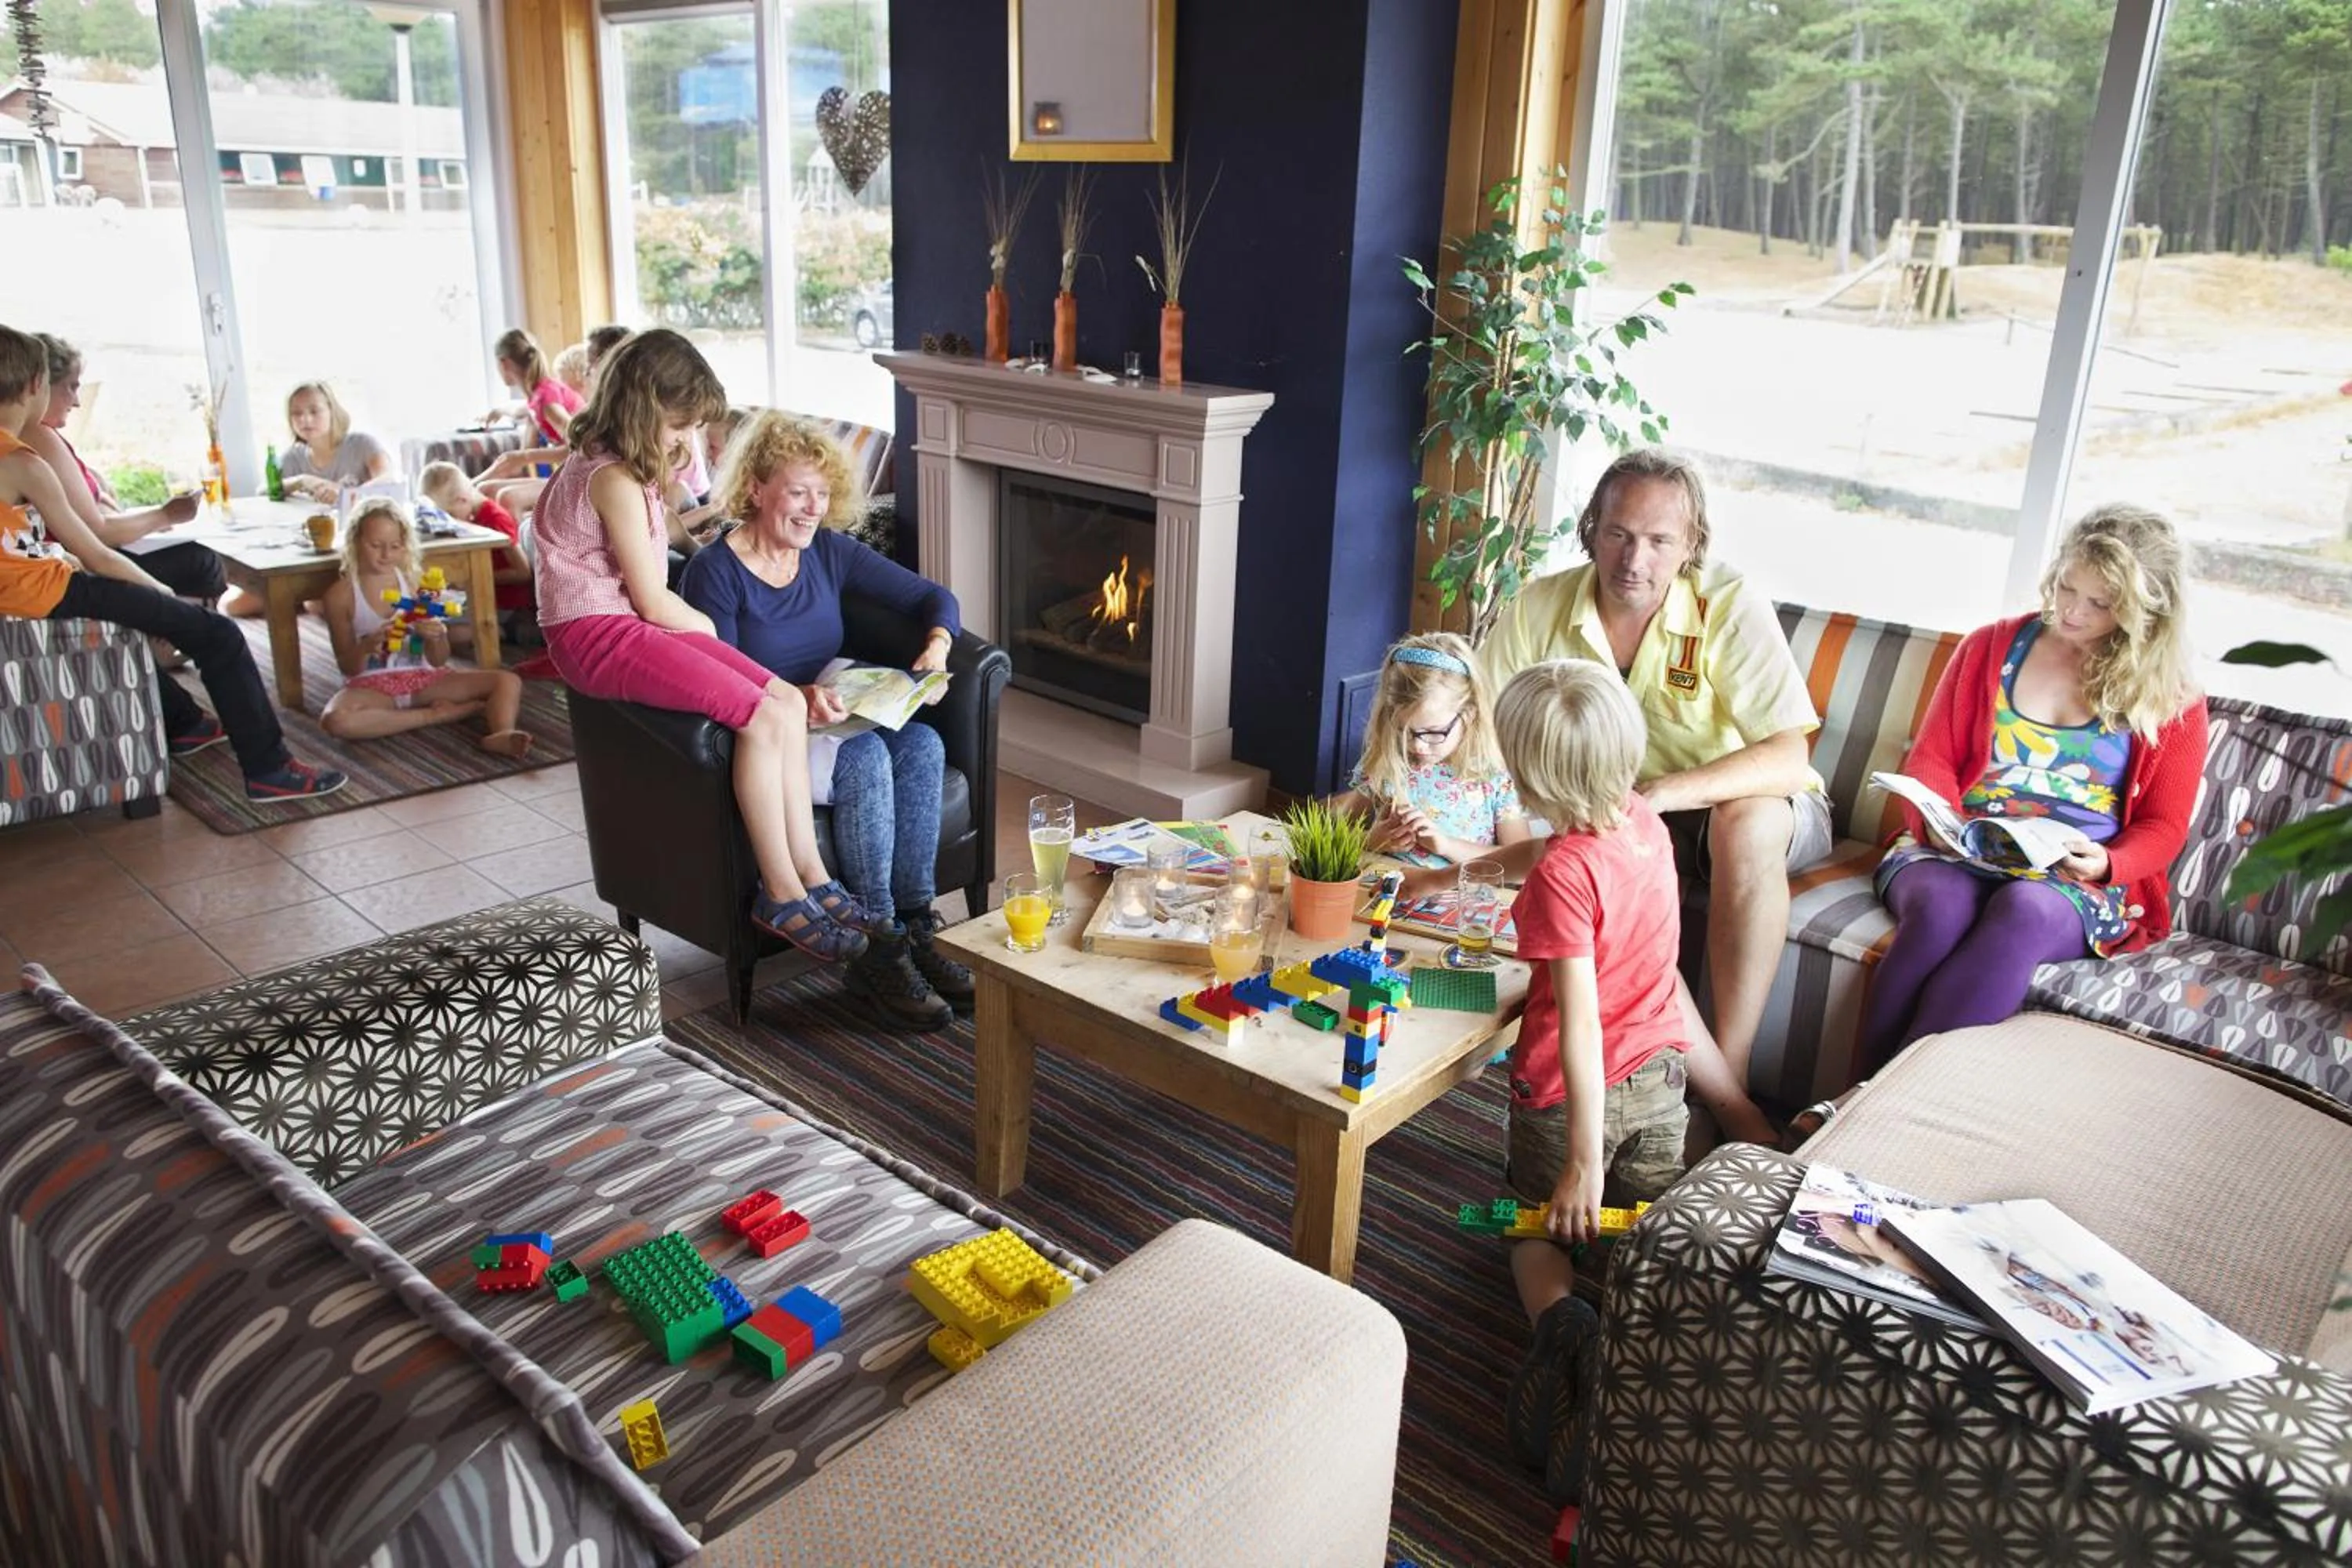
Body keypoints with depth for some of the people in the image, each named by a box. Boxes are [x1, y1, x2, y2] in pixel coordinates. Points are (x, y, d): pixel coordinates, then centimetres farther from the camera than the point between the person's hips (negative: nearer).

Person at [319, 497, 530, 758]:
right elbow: (348, 667, -3)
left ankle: (500, 735, -49)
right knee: (334, 720, -38)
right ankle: (439, 713, -26)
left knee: (509, 681, -17)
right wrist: (366, 647, -25)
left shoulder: (416, 580, 4)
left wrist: (435, 638, -20)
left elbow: (438, 661, 4)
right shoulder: (341, 593, -2)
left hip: (423, 678, 3)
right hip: (372, 685, -3)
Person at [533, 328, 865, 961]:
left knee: (790, 702, -7)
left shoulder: (603, 462, 16)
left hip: (630, 624, 10)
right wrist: (707, 627, 4)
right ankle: (781, 895, -16)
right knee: (762, 717, -23)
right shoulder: (617, 481, -16)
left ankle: (809, 872, -9)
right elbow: (654, 603, -15)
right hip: (599, 636, -10)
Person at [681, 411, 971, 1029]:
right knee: (865, 758, -33)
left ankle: (915, 928, -19)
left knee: (921, 744, -24)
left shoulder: (829, 552, 5)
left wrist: (936, 645, -15)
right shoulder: (714, 572, -11)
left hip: (826, 720, 6)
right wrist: (794, 698, -35)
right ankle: (877, 955, -25)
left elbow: (933, 596, 7)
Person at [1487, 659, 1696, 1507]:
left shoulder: (1563, 874, -27)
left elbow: (1579, 1022, -28)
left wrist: (1584, 1156, -25)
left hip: (1575, 1087, -6)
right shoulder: (1645, 822, -5)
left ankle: (1560, 1321, -15)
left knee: (1543, 1231, 16)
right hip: (1658, 1069, 6)